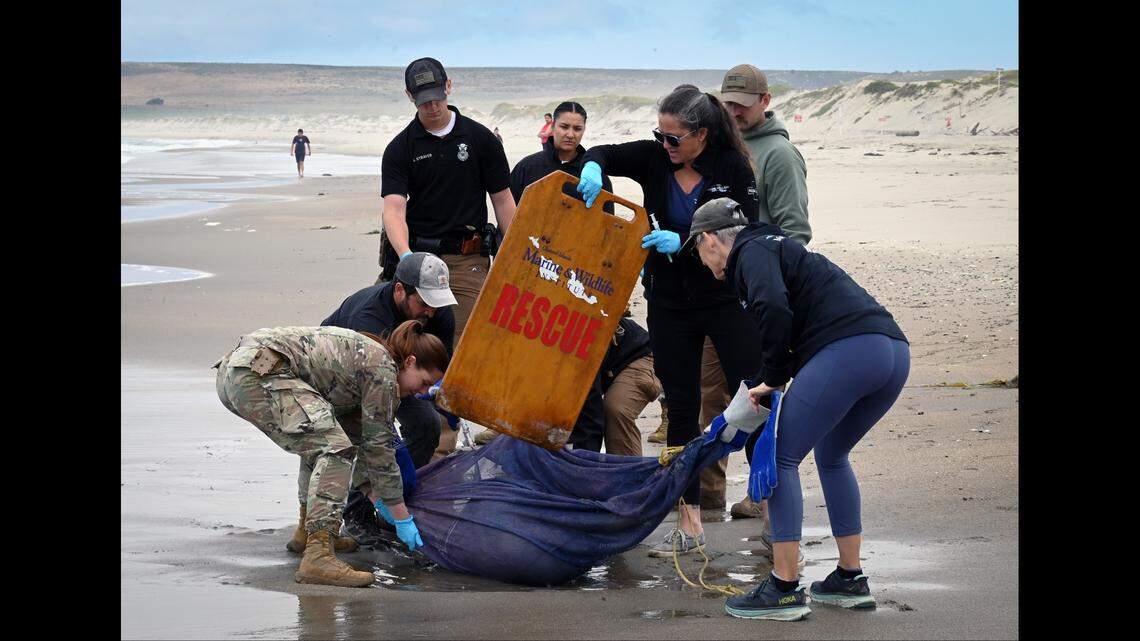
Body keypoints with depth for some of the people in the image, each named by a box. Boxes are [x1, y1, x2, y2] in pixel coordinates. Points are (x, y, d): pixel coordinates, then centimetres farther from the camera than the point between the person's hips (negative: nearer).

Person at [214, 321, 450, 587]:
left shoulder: (365, 353, 27)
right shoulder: (383, 368, -1)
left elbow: (360, 438, 34)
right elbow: (378, 446, 1)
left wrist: (376, 496, 37)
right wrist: (402, 518, 7)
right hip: (259, 375, -11)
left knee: (318, 440, 26)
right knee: (334, 448, -15)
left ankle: (307, 532, 29)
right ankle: (317, 556, -26)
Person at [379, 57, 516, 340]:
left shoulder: (480, 138, 5)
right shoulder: (400, 148, 3)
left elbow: (503, 201, 8)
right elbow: (394, 208, -9)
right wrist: (406, 256, -28)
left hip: (467, 260, -1)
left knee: (464, 341, -12)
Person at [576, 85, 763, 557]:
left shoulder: (733, 168, -12)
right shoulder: (655, 158, -2)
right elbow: (604, 153, 5)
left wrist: (684, 244, -27)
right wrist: (592, 168, -19)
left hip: (727, 301, -4)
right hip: (670, 304, 4)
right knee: (681, 411, 6)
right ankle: (689, 525, 11)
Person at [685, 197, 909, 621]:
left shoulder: (752, 253, 4)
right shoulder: (776, 246, 32)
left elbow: (773, 309, -15)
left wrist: (771, 377, -2)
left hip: (847, 348, -9)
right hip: (894, 351, 9)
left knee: (781, 458, -1)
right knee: (831, 456, 27)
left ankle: (784, 589, -3)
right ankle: (850, 581, 28)